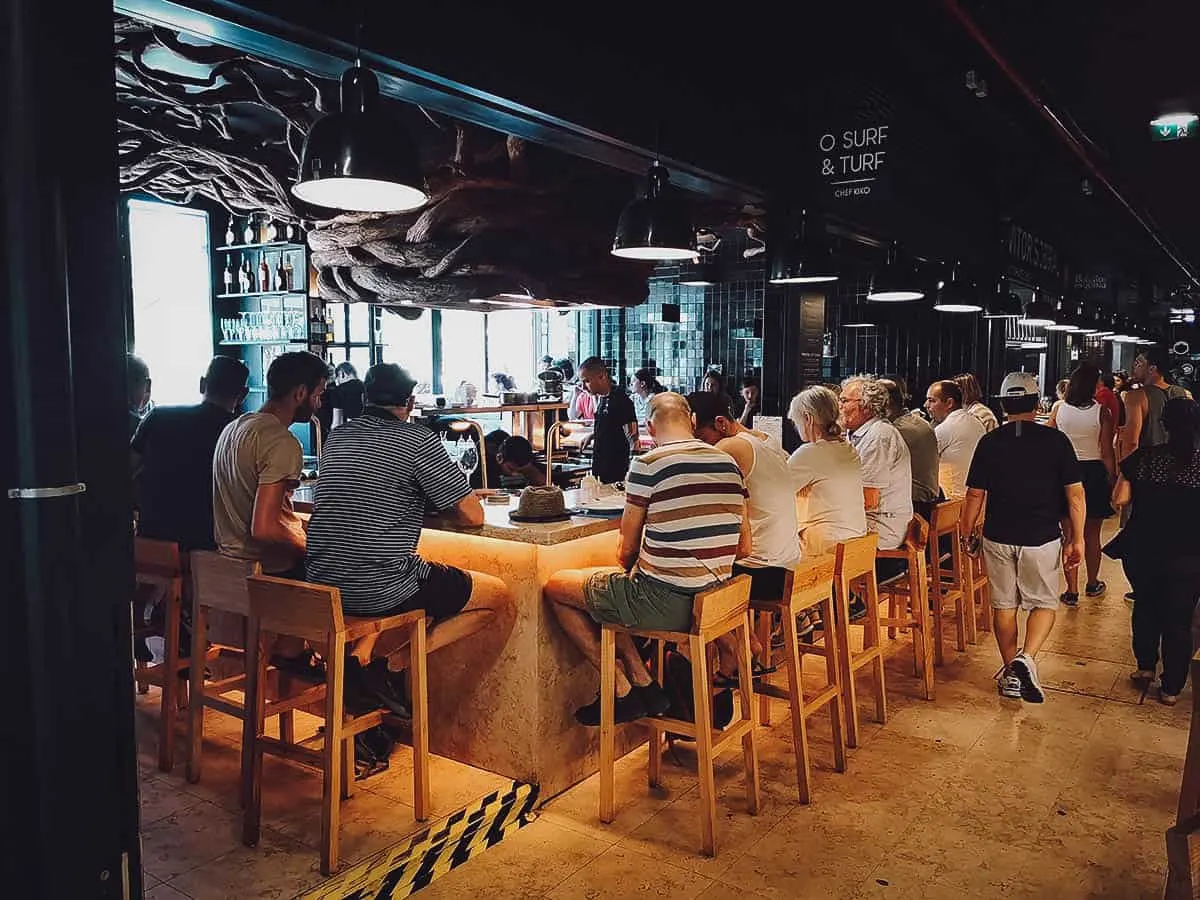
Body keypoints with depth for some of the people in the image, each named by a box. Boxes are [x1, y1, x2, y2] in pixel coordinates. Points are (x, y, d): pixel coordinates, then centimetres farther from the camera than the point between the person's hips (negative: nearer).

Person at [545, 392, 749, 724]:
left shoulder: (647, 465, -13)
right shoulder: (730, 464, 5)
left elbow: (627, 552, -4)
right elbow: (743, 548, 10)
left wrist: (633, 569, 18)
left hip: (664, 603, -8)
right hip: (714, 602, 8)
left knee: (556, 587, 12)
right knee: (608, 584, 30)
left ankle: (623, 691, 12)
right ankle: (642, 683, 21)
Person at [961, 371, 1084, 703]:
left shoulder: (989, 442, -3)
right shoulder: (1056, 440, -6)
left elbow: (974, 495, 0)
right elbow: (1075, 493, -7)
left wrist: (967, 533, 13)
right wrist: (1077, 539, 1)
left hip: (998, 538, 1)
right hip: (1041, 538, -1)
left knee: (1004, 606, 13)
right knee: (1044, 604, 13)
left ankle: (1011, 674, 19)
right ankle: (1026, 657, -9)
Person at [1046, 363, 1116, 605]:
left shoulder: (1058, 409, -5)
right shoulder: (1101, 412, -11)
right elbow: (1107, 453, -9)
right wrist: (1112, 480, 0)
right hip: (1094, 473, -1)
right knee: (1092, 534, 15)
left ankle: (1072, 590, 8)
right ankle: (1092, 584, 32)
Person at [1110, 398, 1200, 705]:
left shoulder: (1144, 458, -10)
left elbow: (1119, 498, -6)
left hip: (1143, 550, 1)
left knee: (1145, 606, 24)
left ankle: (1146, 667, 33)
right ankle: (1171, 688, 19)